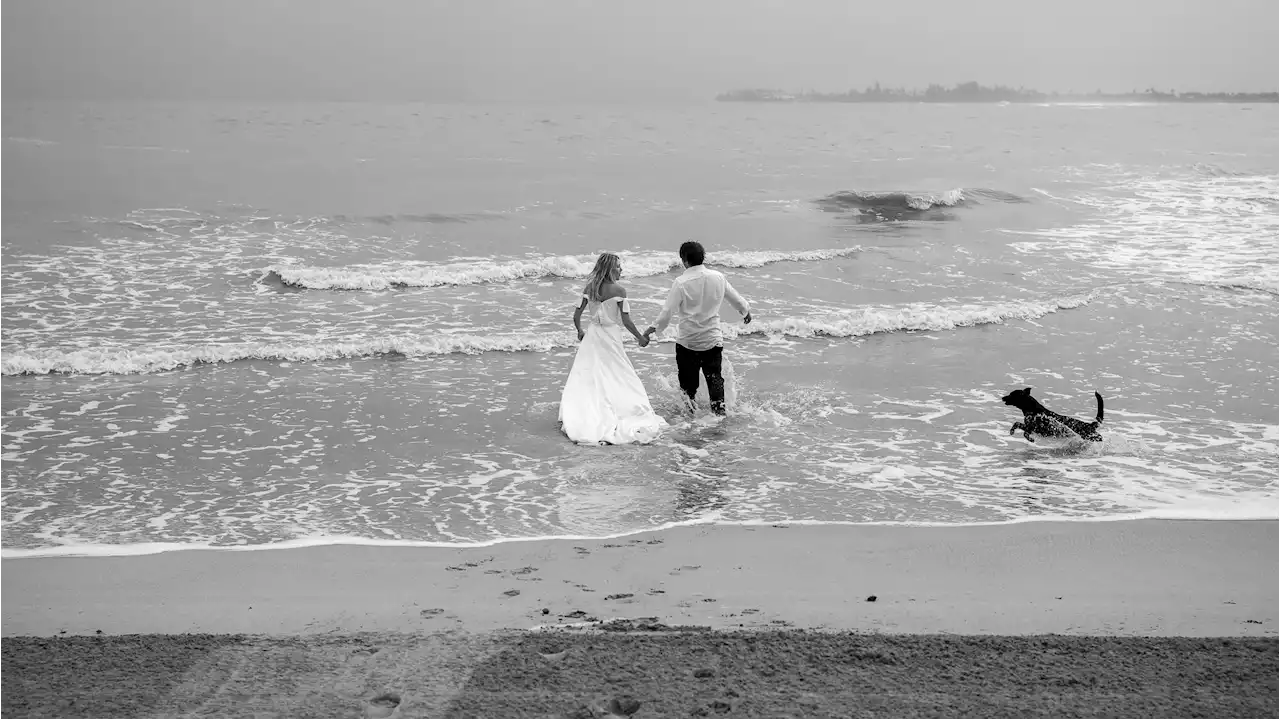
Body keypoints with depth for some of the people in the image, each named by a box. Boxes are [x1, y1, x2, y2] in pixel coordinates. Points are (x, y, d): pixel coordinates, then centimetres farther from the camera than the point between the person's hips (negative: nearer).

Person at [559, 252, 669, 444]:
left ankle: (573, 418, 14)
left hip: (591, 335, 5)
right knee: (619, 378, 4)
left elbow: (576, 315, 3)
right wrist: (640, 337, -1)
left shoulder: (589, 288, 1)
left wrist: (580, 332, 22)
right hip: (610, 337, -5)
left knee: (585, 378, 12)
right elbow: (626, 321, -15)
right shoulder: (618, 290, -14)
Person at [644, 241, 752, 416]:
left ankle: (690, 412, 15)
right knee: (714, 377, 11)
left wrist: (654, 328, -3)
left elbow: (668, 311, -16)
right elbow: (737, 299, 12)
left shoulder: (681, 282, -15)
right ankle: (719, 409, 5)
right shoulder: (718, 277, -2)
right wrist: (746, 311, 32)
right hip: (713, 339, 3)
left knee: (688, 382, 10)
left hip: (687, 342, -3)